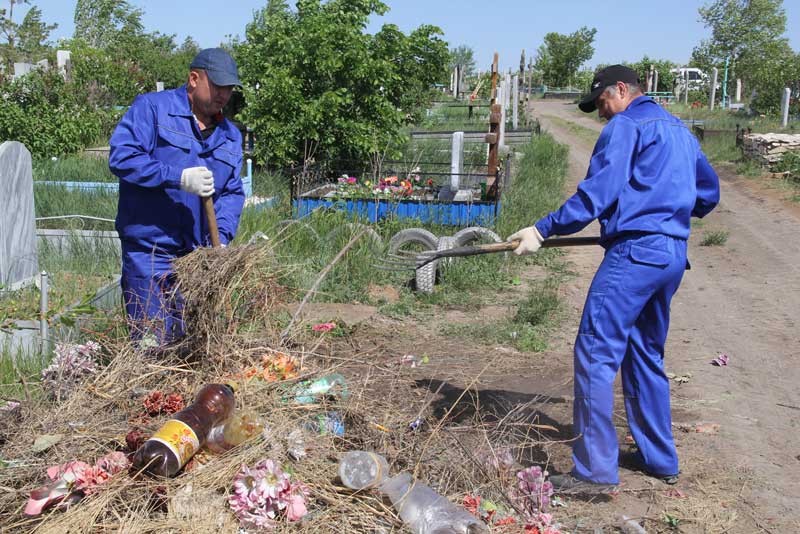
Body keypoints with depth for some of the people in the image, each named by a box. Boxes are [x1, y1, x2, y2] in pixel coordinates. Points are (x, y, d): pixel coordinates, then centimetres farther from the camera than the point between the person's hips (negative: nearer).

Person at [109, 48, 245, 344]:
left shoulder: (230, 136, 15)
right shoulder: (151, 108, -3)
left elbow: (232, 193, 11)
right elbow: (121, 157, -15)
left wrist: (221, 238, -5)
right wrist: (178, 177, -21)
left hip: (199, 254, 6)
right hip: (148, 253, -6)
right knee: (151, 343, -3)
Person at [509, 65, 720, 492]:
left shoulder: (625, 125, -4)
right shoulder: (679, 129, 22)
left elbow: (596, 194, -15)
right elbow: (708, 193, 29)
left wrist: (542, 230, -13)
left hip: (634, 252, -9)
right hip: (674, 254, 9)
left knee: (595, 353, -8)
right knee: (646, 356, 19)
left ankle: (596, 470, -8)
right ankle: (660, 460, 27)